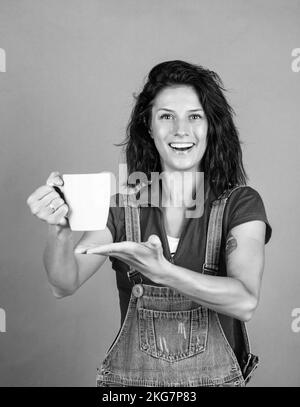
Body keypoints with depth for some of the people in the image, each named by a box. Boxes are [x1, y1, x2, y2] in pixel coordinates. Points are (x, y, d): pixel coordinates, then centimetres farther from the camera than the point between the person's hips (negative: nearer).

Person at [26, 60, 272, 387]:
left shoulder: (242, 204, -9)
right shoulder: (122, 207, -5)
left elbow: (246, 302, -23)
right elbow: (64, 285, -15)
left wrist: (161, 271, -37)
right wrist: (59, 229, -34)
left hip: (217, 375, 0)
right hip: (129, 376, 1)